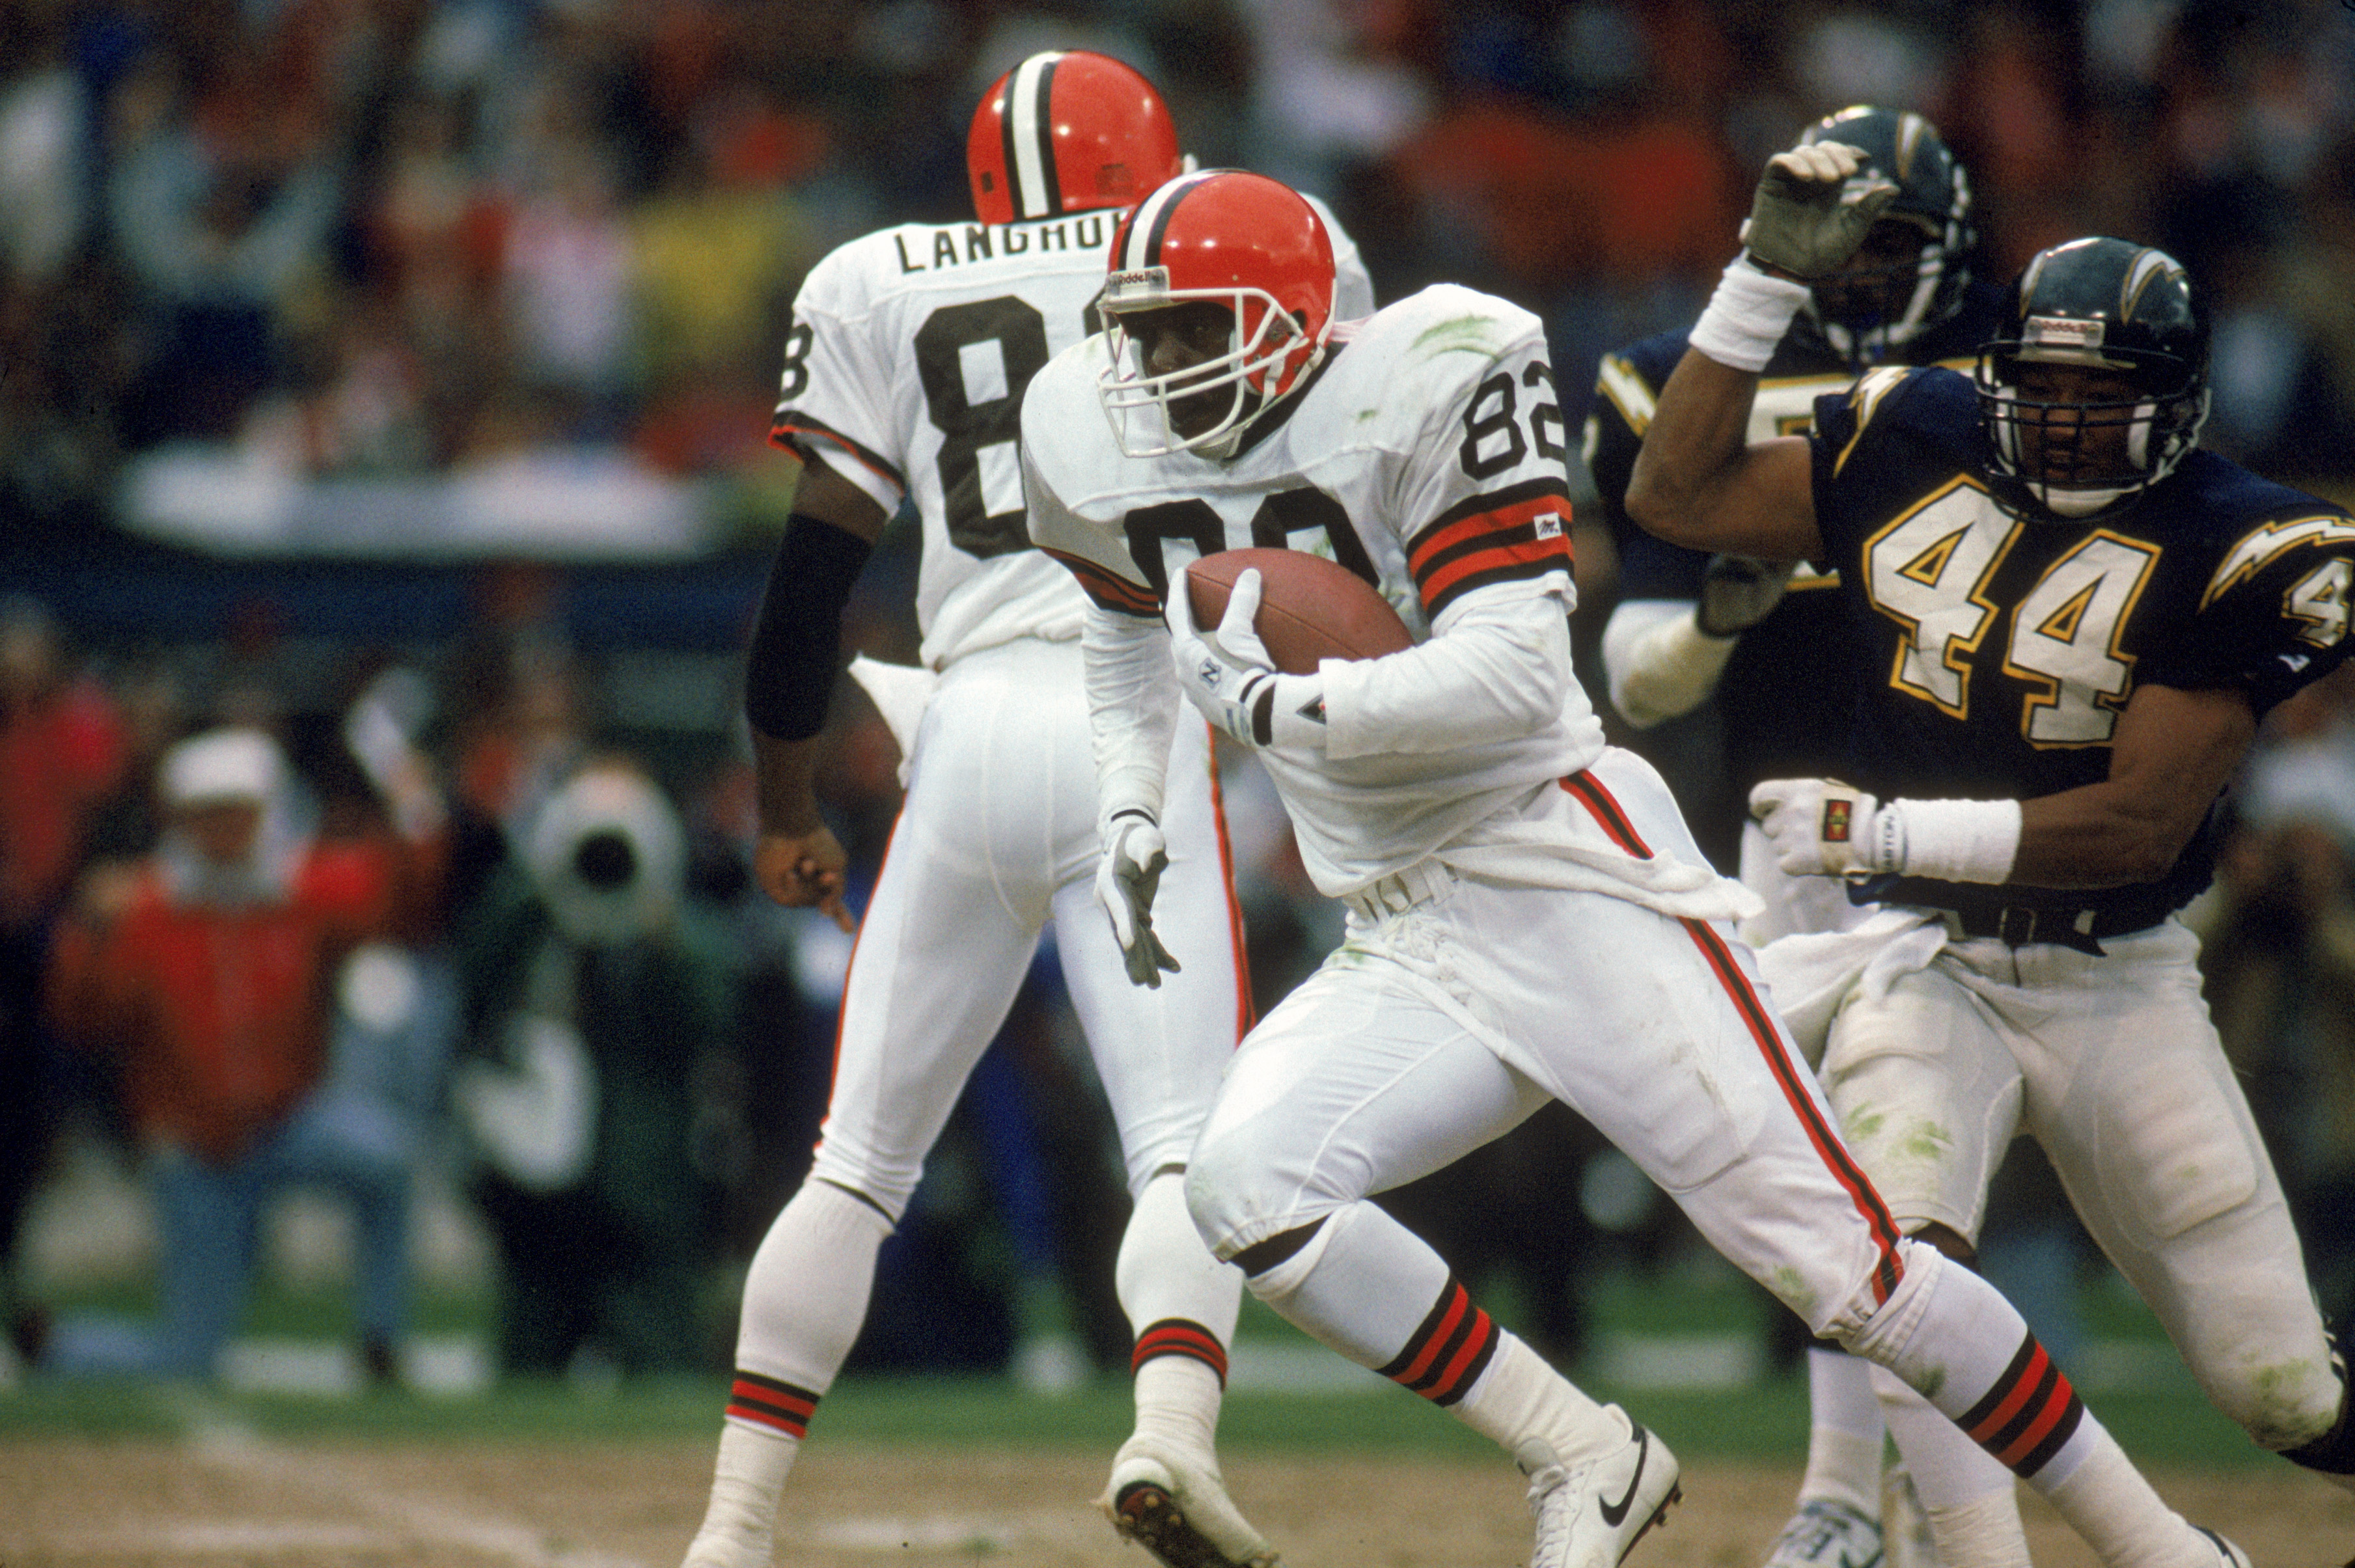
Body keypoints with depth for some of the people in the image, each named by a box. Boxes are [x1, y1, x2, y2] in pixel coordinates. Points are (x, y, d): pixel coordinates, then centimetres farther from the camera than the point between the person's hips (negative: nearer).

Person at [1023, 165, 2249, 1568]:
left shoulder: (1422, 389, -14)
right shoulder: (1113, 450, 6)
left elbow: (1512, 675, -22)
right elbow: (1132, 618, 30)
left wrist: (1279, 706, -23)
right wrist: (1131, 807, 18)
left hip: (1568, 882, -7)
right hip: (1404, 956, 7)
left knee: (1835, 1258, -10)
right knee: (1243, 1189, -18)